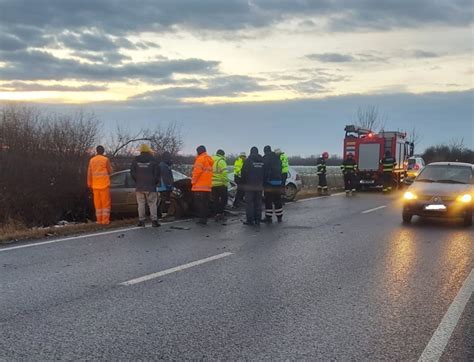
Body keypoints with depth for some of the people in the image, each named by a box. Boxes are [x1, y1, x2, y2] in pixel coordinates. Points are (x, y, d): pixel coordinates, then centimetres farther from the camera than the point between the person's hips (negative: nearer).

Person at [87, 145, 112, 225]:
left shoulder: (92, 160, 6)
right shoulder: (105, 159, -5)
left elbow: (89, 173, 5)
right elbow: (110, 171, 1)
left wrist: (89, 184, 11)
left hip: (95, 185, 4)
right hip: (104, 184, -4)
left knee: (97, 203, 8)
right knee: (105, 203, 1)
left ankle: (99, 220, 9)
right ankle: (105, 220, -4)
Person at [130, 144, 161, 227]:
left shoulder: (136, 160, 4)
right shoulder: (152, 160, -3)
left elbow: (132, 172, 6)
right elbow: (157, 173, -3)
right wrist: (155, 182, 11)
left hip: (139, 186, 2)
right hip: (150, 187, -2)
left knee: (141, 204, 7)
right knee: (152, 204, 0)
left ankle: (141, 221, 5)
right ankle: (154, 220, -5)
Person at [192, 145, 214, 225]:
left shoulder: (200, 159, -9)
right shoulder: (209, 160, 19)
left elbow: (197, 170, -18)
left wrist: (193, 180, -7)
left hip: (200, 186, -9)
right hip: (208, 186, 9)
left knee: (199, 203, -8)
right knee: (205, 203, 11)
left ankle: (202, 218, -12)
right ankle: (204, 219, 14)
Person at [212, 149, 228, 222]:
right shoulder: (221, 161, -9)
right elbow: (224, 173, -18)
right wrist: (226, 182, -11)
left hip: (212, 184, 6)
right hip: (221, 184, -6)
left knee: (215, 200, 11)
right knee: (223, 199, 3)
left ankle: (217, 214, 10)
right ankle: (221, 213, -4)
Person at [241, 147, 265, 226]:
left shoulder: (248, 160, -9)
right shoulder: (262, 161, 5)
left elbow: (244, 173, -9)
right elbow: (265, 173, 10)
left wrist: (243, 183, 2)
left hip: (250, 185, -4)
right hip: (259, 186, 4)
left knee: (249, 203, -1)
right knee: (258, 203, 9)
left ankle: (250, 220, -3)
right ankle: (257, 220, 10)